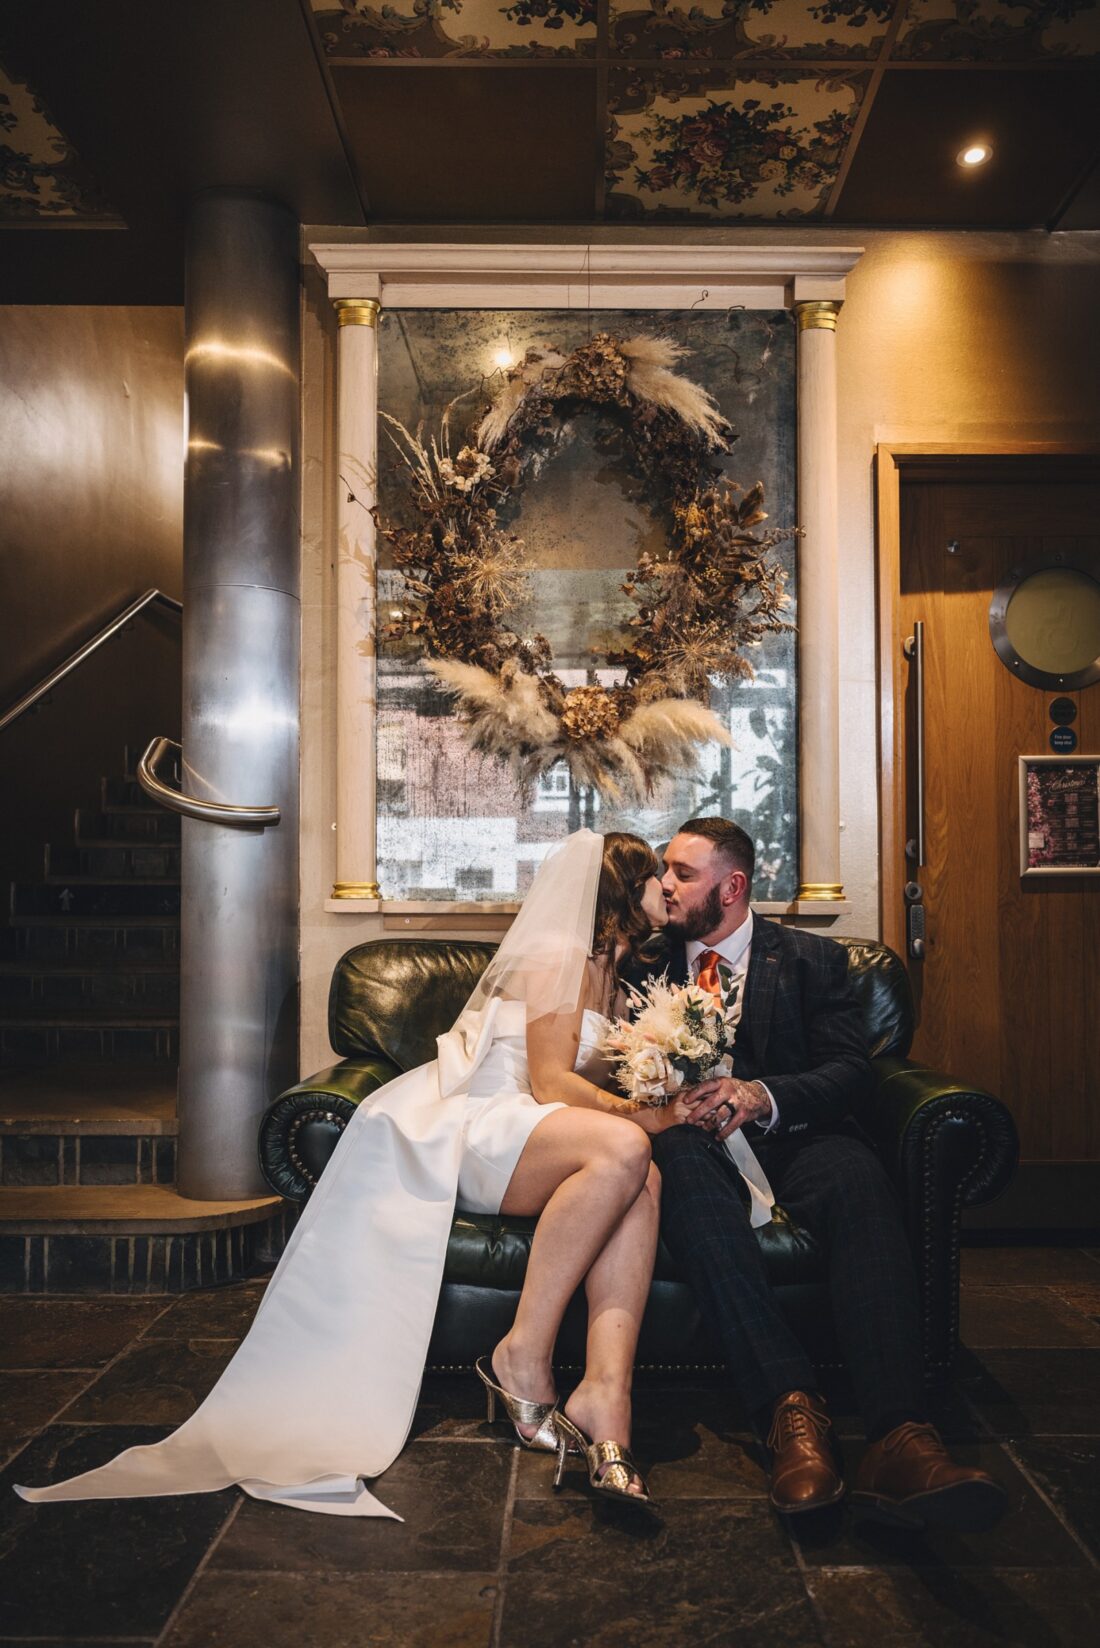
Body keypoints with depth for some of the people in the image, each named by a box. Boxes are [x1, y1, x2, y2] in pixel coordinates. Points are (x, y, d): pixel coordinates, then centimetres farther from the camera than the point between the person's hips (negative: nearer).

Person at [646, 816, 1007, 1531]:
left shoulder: (814, 958, 11)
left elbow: (849, 1071, 0)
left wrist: (764, 1095, -21)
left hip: (793, 1139, 0)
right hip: (700, 1144, 1)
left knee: (858, 1178, -35)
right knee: (679, 1153, -36)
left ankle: (899, 1437, -47)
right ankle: (791, 1407, -42)